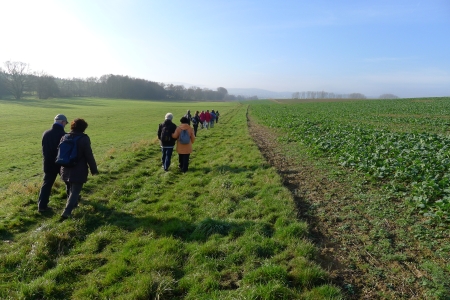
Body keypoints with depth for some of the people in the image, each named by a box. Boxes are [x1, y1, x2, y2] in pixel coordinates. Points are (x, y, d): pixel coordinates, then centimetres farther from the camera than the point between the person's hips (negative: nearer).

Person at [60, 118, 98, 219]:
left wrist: (62, 167, 26)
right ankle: (66, 212, -9)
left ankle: (73, 204, 43)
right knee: (75, 191, -1)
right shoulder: (84, 138, -13)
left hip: (66, 170, 6)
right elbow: (89, 155, -13)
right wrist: (94, 169, -5)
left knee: (69, 189, 24)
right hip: (79, 171, -6)